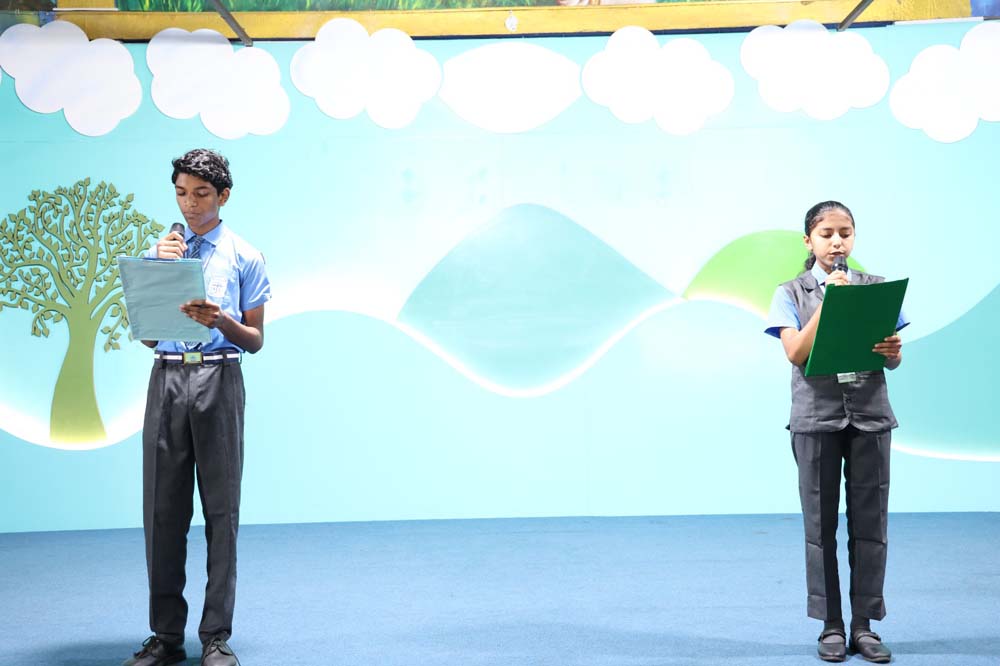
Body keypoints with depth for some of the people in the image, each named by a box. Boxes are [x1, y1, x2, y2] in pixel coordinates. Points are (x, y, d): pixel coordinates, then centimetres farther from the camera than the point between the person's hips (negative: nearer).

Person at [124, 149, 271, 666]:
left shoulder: (244, 257, 6)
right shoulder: (161, 252, 14)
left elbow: (255, 340, 6)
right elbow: (147, 336, 12)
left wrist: (221, 321, -15)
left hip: (218, 381, -2)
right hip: (167, 380, 3)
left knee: (221, 510, -1)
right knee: (162, 510, 3)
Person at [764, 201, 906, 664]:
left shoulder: (876, 288, 7)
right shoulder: (792, 293, 2)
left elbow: (893, 360, 6)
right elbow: (795, 353, -11)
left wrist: (892, 352, -18)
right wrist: (829, 301, -18)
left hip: (870, 415, 2)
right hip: (817, 417, -1)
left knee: (869, 522, 3)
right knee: (821, 524, 3)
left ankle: (864, 625, 13)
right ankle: (831, 626, 12)